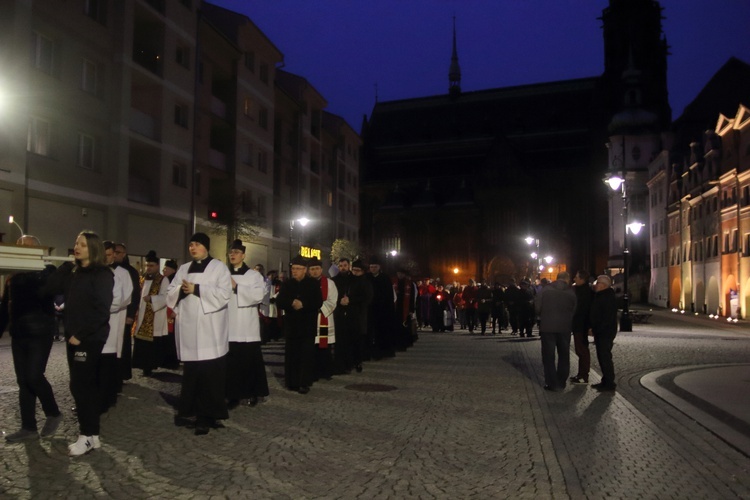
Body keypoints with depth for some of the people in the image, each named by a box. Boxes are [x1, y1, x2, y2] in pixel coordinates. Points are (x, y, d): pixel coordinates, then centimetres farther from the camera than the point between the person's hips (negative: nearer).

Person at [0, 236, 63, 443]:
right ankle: (28, 427, 16)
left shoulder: (47, 271, -5)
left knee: (34, 376, -9)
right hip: (19, 333, 6)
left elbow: (44, 293, -22)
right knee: (23, 380, 8)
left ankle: (53, 413, 13)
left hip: (39, 332, -6)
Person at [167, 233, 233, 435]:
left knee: (210, 374, -5)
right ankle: (190, 411, 20)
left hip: (209, 330, -5)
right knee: (190, 373, 8)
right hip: (188, 329, 5)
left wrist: (197, 289, -15)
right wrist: (181, 289, -10)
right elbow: (170, 294, 12)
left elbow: (224, 294, -11)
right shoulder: (183, 269, 18)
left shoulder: (219, 267, 2)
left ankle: (208, 416, 2)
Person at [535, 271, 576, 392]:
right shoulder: (571, 292, -2)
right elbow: (574, 310, -3)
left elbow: (537, 307, -5)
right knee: (564, 355, 15)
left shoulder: (546, 289, -4)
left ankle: (552, 383, 3)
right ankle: (561, 382, 18)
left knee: (549, 356, 5)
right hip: (564, 327, 1)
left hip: (547, 326, -1)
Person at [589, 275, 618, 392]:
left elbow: (607, 317, -22)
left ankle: (609, 383, -1)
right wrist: (593, 328, 10)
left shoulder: (608, 297, -16)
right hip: (600, 332, 10)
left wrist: (595, 330, -19)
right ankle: (606, 381, 20)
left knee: (605, 357, -7)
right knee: (602, 356, 12)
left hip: (606, 332, -10)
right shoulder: (599, 296, 15)